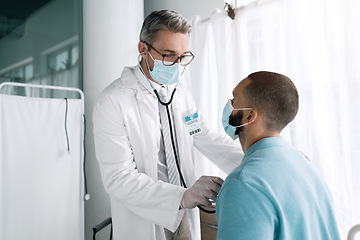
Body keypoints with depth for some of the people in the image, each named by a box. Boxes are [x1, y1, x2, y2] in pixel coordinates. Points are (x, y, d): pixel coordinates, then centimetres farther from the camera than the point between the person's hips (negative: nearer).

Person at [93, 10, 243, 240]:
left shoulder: (181, 93, 2)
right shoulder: (113, 102, -20)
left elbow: (208, 138, 3)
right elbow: (119, 178, -24)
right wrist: (182, 196, -35)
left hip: (183, 215, 6)